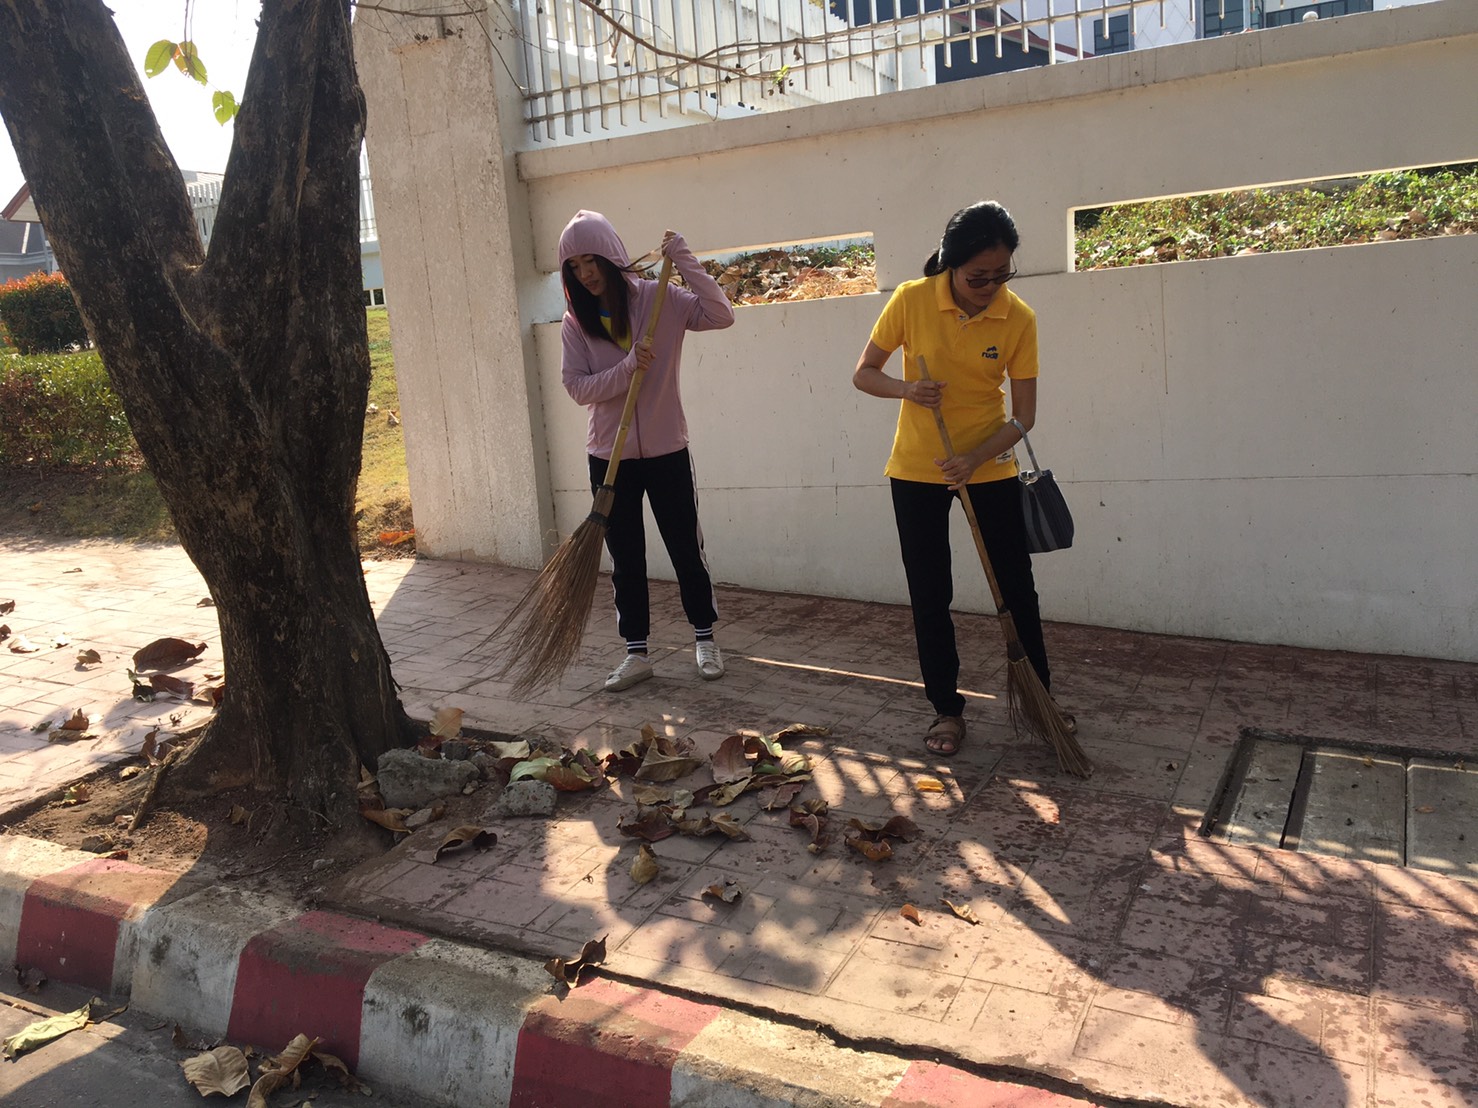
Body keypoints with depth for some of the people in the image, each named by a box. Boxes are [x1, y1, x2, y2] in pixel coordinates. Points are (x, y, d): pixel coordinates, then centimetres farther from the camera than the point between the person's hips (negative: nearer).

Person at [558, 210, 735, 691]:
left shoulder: (659, 300, -5)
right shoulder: (576, 321, 1)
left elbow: (721, 315, -15)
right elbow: (578, 387, -8)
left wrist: (683, 260, -17)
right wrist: (628, 366, -21)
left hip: (665, 450, -2)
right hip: (609, 455, 2)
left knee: (686, 548, 7)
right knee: (625, 559, 8)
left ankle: (704, 638, 25)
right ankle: (636, 652, 18)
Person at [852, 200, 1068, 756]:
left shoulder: (1019, 318, -11)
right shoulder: (911, 301, -13)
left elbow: (1024, 415, -10)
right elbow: (864, 374, -4)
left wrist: (975, 459, -26)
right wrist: (906, 389, -25)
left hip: (990, 467, 1)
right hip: (917, 471, 0)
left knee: (1017, 588, 7)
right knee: (930, 596, 5)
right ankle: (946, 709, 19)